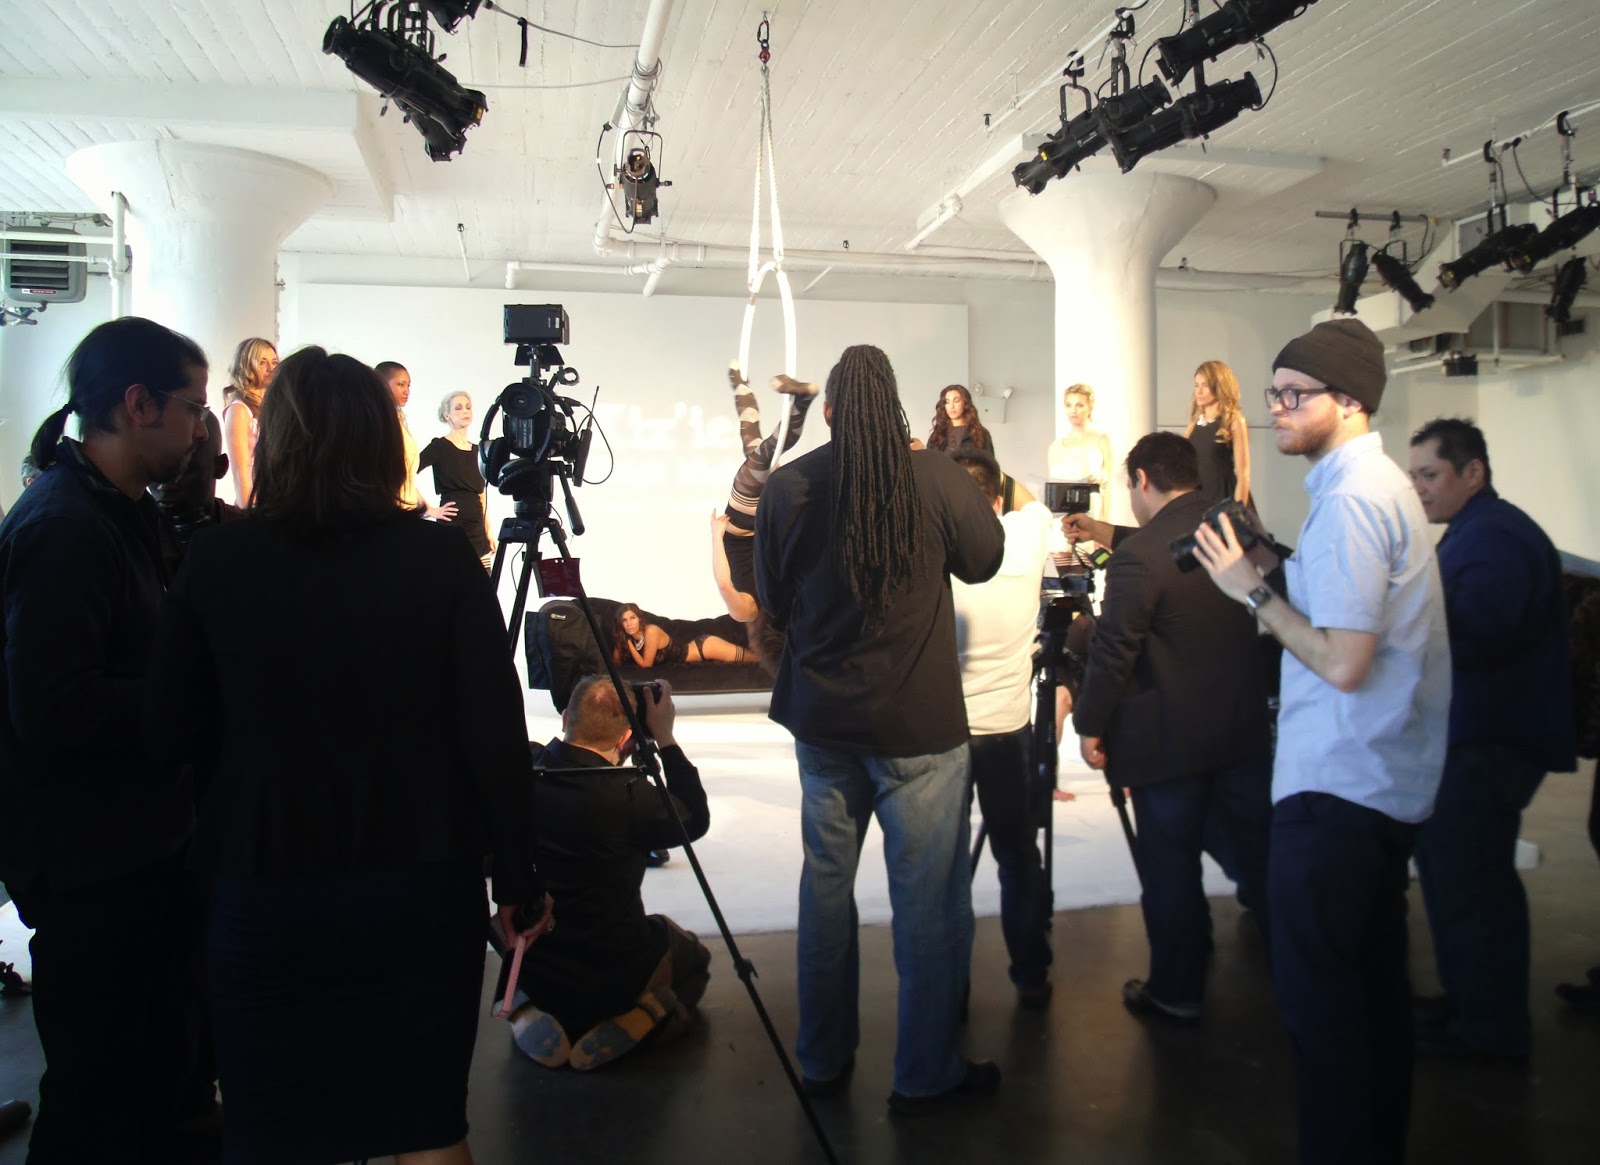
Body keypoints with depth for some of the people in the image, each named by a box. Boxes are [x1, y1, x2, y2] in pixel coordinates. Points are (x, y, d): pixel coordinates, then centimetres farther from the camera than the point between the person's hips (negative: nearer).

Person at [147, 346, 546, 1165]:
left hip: (264, 888, 1)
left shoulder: (216, 562, -5)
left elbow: (177, 736, 1)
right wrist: (518, 877, 2)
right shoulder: (442, 559, -7)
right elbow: (495, 731, -8)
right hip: (421, 883, 0)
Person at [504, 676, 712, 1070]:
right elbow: (696, 821, -9)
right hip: (612, 976, -5)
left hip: (529, 972, 5)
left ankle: (531, 1015, 10)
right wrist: (665, 739, -7)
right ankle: (627, 1025, -3)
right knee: (695, 958, 25)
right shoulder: (625, 796, -29)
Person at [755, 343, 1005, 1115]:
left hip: (822, 718, 4)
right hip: (919, 724, -3)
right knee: (928, 898, 7)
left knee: (825, 884, 15)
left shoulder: (785, 487, -5)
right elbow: (984, 560, 7)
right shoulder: (935, 478, -11)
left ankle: (823, 1060, 29)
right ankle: (926, 1075, 19)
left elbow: (773, 606, 7)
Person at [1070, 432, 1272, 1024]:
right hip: (1246, 726, 6)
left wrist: (1090, 725, -3)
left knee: (1171, 868, 7)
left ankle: (1176, 993, 20)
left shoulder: (1138, 555, -20)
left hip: (1168, 740, -6)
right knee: (1259, 851, 16)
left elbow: (1112, 653, -18)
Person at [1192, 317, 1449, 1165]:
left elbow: (1343, 662, -24)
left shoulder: (1350, 501, -18)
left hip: (1337, 786, -11)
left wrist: (1254, 591, -15)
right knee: (1373, 980, 19)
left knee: (1317, 990, -1)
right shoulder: (1381, 484, 14)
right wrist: (1276, 579, 10)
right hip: (1386, 783, 11)